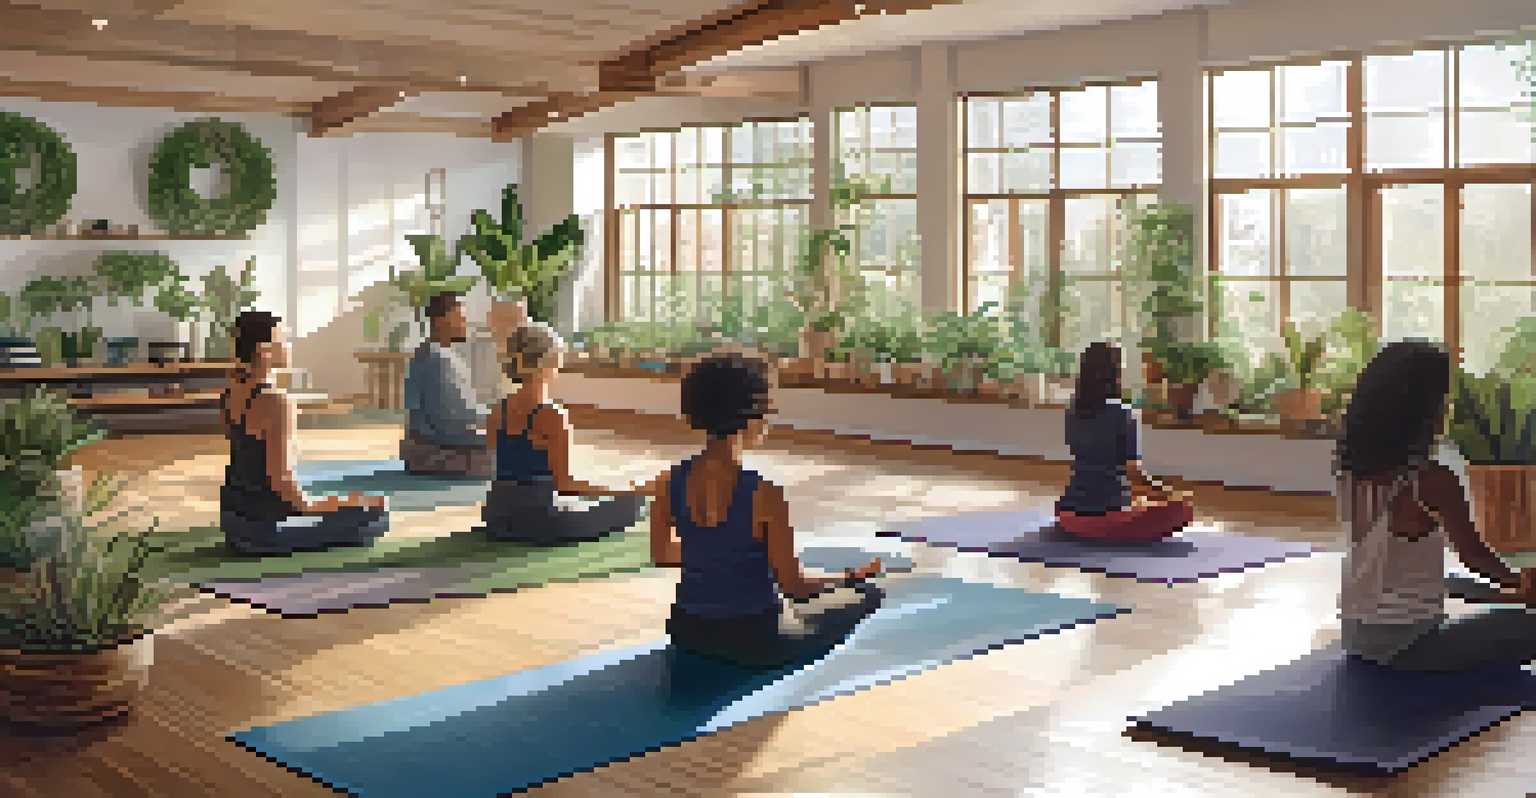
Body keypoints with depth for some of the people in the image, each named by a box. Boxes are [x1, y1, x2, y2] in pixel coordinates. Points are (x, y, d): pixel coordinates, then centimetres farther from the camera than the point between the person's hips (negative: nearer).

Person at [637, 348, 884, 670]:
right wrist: (854, 577, 0)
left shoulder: (668, 483, -9)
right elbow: (792, 587, -17)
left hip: (686, 632, 5)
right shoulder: (764, 494, -24)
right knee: (869, 594, 15)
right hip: (752, 642, -5)